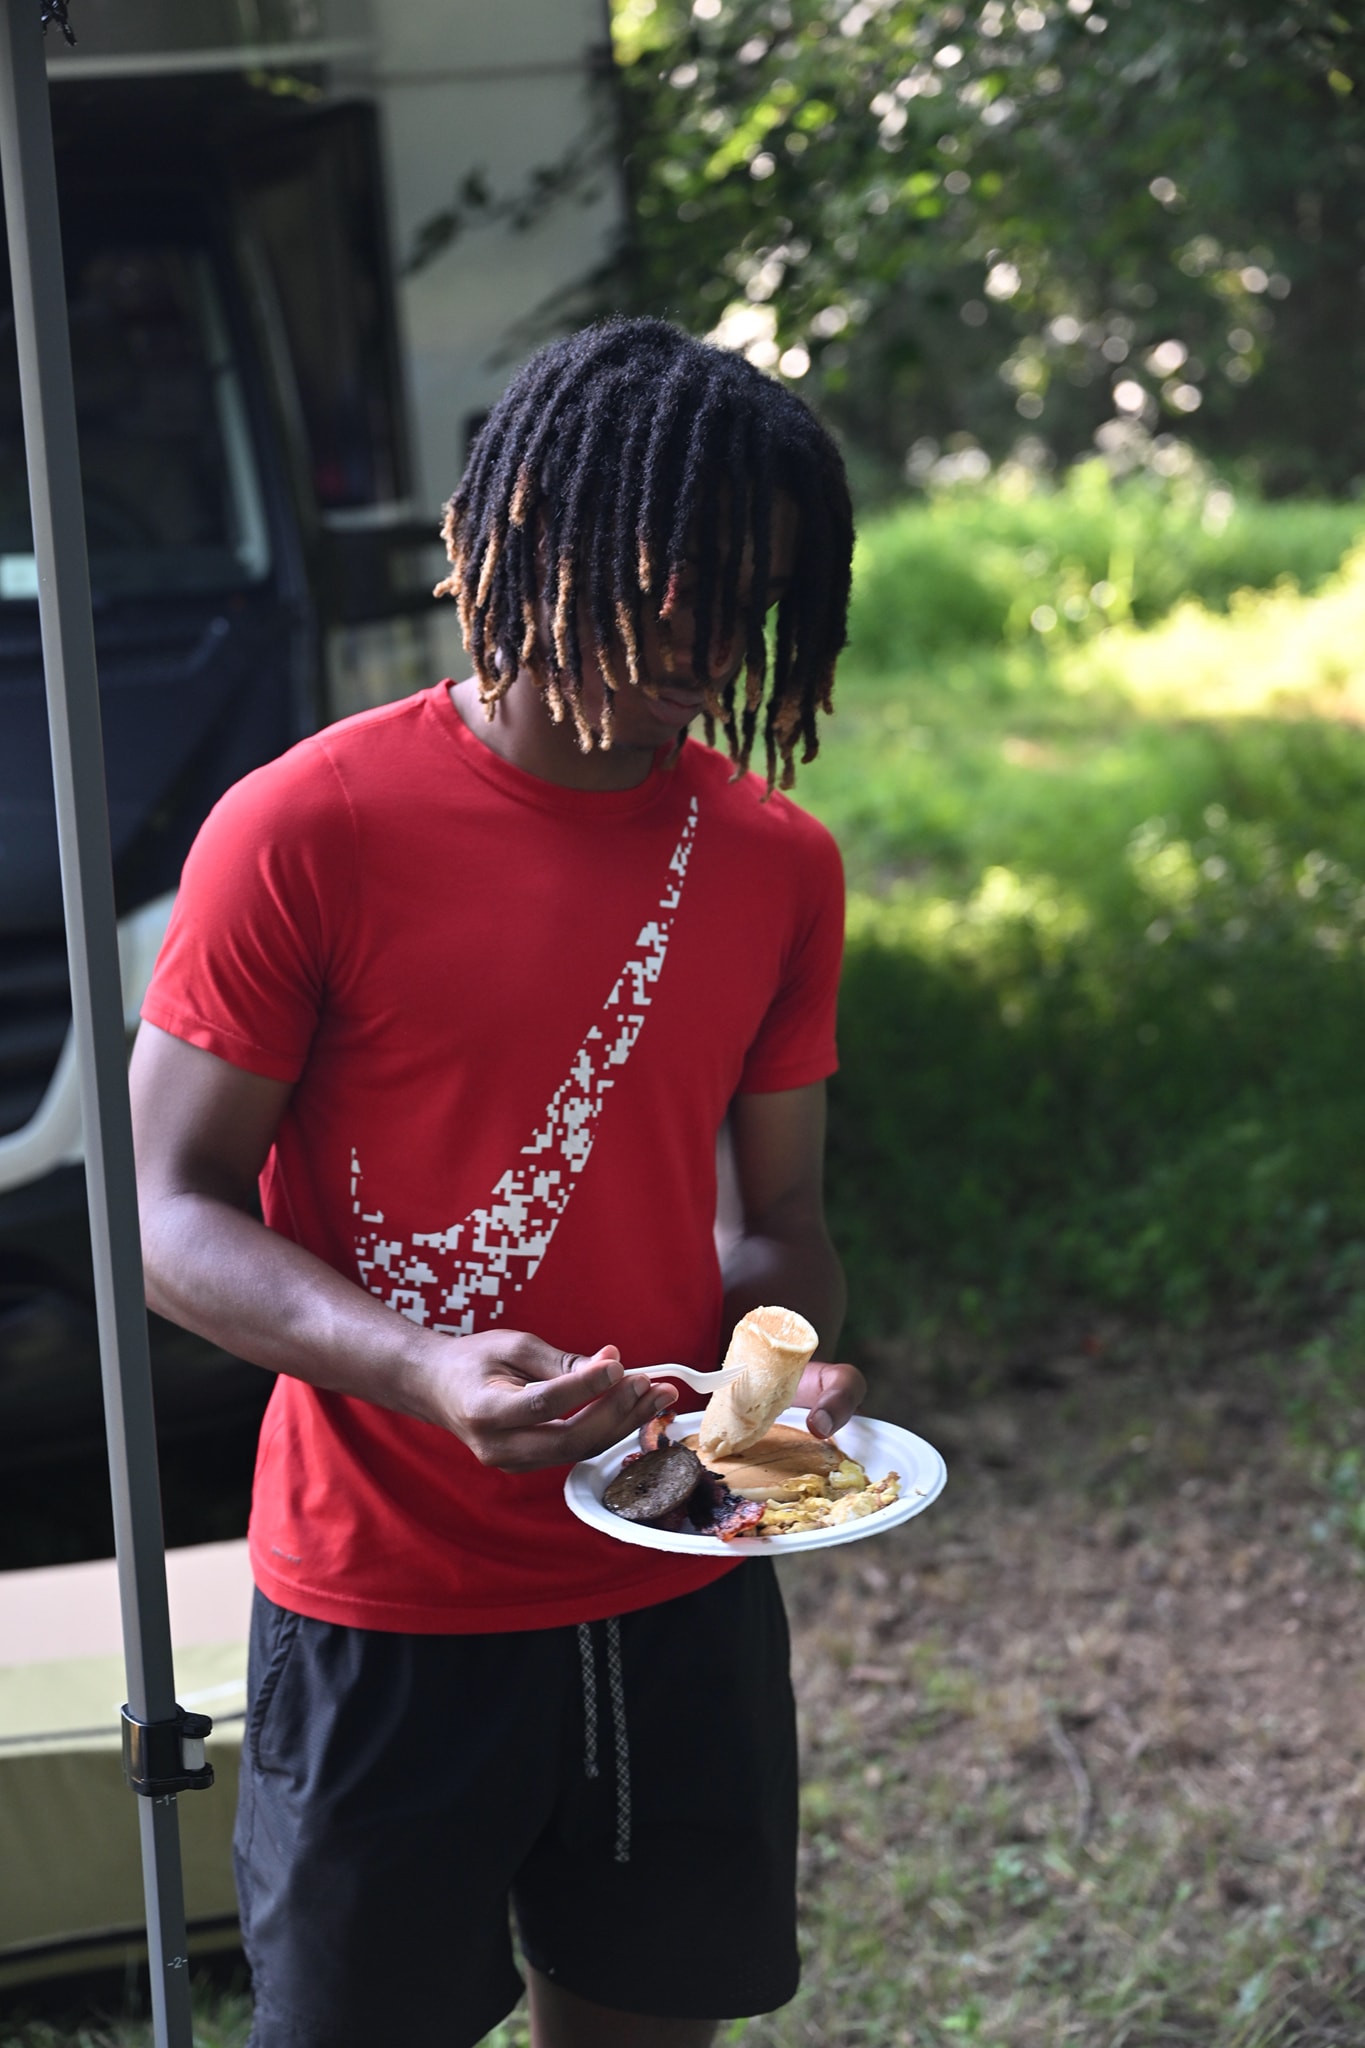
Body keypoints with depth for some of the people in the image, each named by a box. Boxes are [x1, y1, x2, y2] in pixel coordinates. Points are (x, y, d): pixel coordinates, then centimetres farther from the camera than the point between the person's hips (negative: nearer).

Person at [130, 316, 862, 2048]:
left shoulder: (778, 864, 2)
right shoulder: (306, 831, -13)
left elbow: (771, 1222, 10)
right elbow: (178, 1218, -11)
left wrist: (792, 1367, -12)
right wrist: (428, 1369, -27)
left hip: (681, 1593, 4)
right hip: (386, 1612, -4)